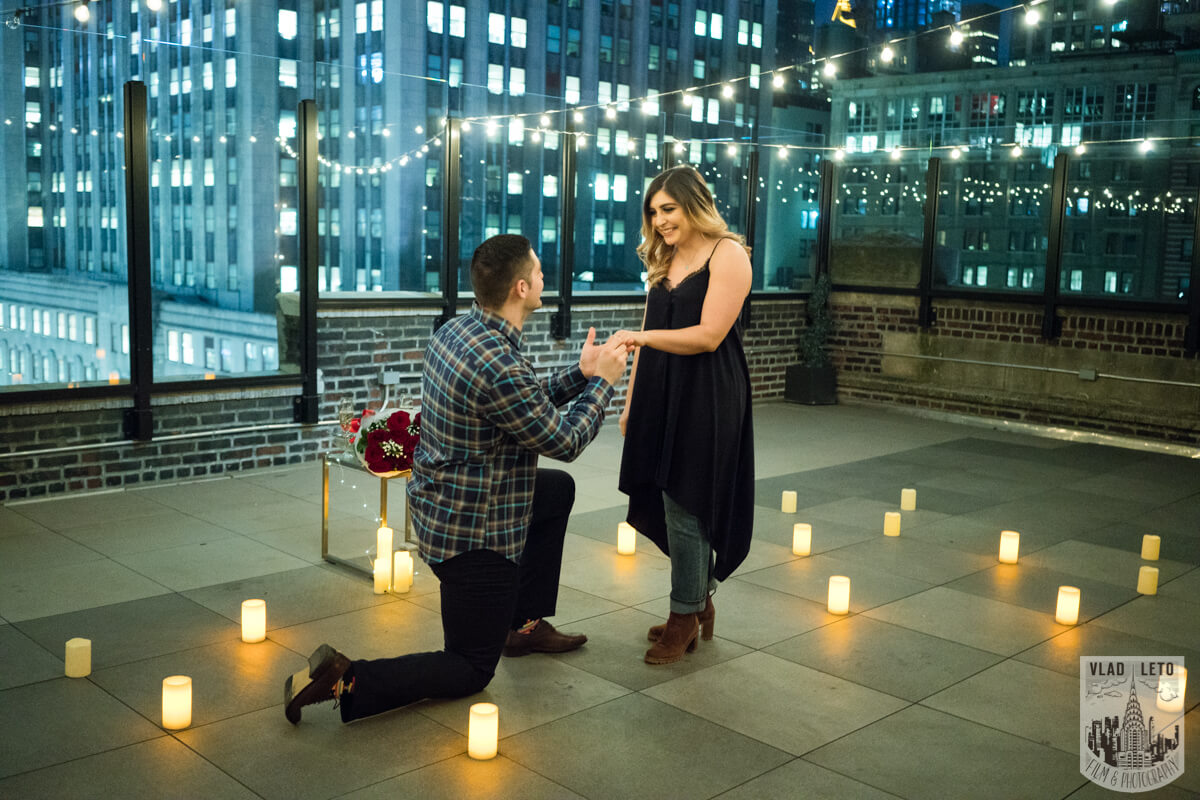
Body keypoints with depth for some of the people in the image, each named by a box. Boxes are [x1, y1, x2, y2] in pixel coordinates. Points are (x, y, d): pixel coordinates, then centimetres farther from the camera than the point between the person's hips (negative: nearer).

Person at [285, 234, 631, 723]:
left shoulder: (456, 330, -1)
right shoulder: (500, 368, -30)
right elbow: (565, 441, -15)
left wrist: (582, 373, 11)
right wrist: (603, 382, -2)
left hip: (439, 499, 9)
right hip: (474, 532, -9)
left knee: (559, 489, 30)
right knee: (472, 671, 7)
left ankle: (525, 623, 34)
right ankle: (347, 682, -8)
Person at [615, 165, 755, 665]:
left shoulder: (727, 255, -6)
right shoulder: (665, 261, 17)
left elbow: (708, 336, -15)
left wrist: (641, 336, -17)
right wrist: (630, 402, 15)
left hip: (707, 398, -7)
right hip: (662, 398, 7)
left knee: (683, 504, -4)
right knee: (677, 505, 9)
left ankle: (685, 618, 10)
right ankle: (700, 606, 24)